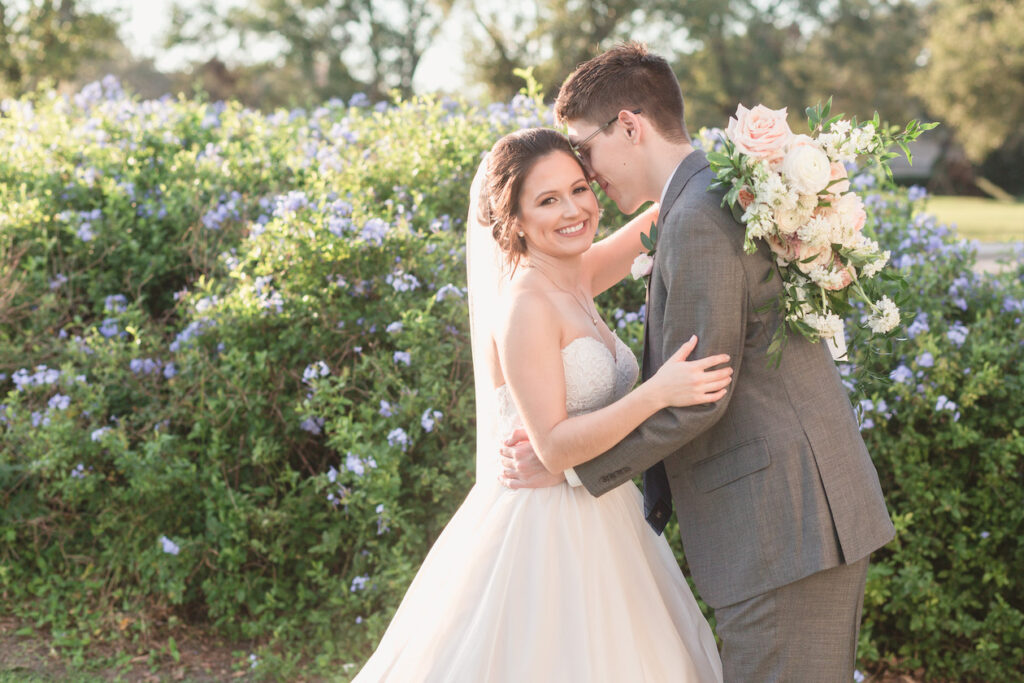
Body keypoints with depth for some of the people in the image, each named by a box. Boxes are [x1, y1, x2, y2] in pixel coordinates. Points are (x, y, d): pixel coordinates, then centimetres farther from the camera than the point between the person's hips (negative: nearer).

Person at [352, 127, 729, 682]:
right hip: (544, 531, -9)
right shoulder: (525, 305, -17)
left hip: (597, 526, 9)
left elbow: (647, 233, 21)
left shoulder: (573, 282, 7)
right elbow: (553, 445, -21)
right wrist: (656, 393, -30)